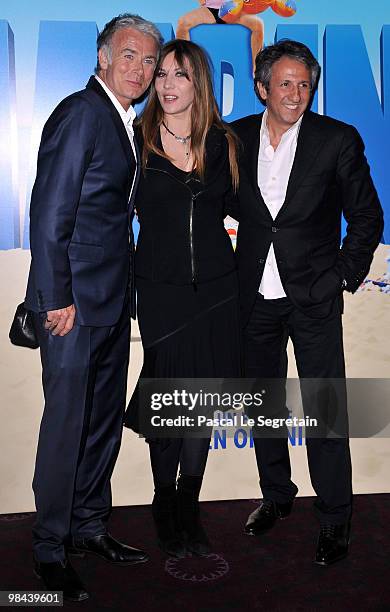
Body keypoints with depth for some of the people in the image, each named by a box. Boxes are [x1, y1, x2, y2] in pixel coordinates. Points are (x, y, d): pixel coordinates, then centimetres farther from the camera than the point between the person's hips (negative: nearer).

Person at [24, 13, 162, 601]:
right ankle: (50, 548, 17)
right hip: (75, 301, -9)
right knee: (67, 422, 0)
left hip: (113, 299, 9)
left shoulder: (124, 122, 16)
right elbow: (49, 214, -16)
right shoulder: (79, 113, -11)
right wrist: (58, 298, -17)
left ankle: (89, 525, 32)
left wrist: (126, 291, 12)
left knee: (106, 418, 15)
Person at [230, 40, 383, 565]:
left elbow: (367, 218, 2)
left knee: (325, 411, 0)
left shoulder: (338, 140, -5)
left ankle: (334, 521, 18)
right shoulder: (237, 137, 3)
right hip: (255, 296, 3)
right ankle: (276, 496, 36)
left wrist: (345, 278, -3)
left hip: (314, 298, -3)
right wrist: (232, 275, 7)